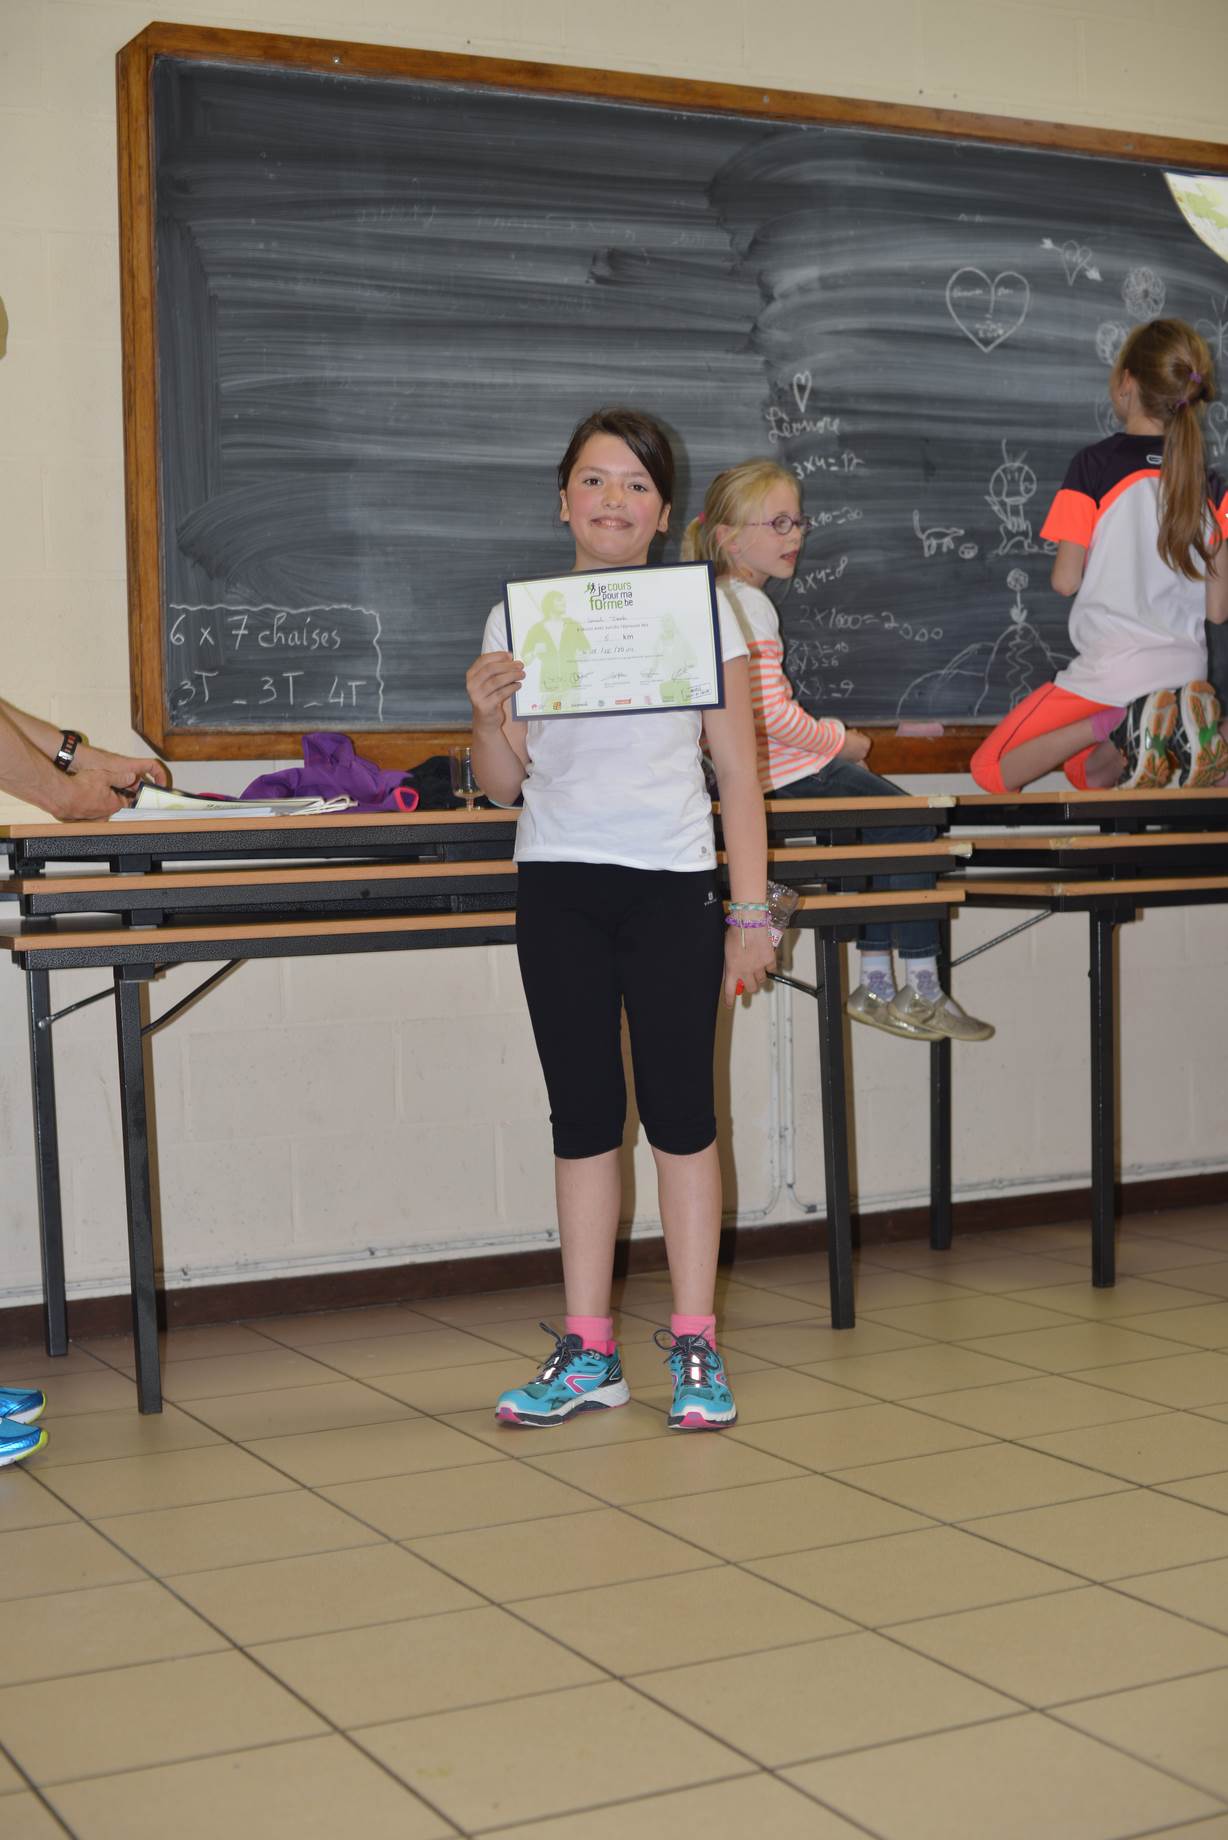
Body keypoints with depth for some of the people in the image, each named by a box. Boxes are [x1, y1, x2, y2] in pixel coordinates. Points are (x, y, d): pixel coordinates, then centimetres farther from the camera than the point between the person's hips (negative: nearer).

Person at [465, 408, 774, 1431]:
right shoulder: (517, 620, 7)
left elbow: (739, 771, 3)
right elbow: (504, 785, 9)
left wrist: (751, 910, -1)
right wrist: (489, 718, -12)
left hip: (672, 886, -2)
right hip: (558, 885, 2)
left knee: (679, 1113, 0)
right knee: (583, 1116, 7)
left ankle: (695, 1346, 10)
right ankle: (588, 1351, 14)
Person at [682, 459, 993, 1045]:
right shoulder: (751, 606, -19)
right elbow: (771, 713, -26)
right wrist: (840, 741, -10)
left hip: (763, 764, 10)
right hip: (785, 772, -10)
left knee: (887, 826, 17)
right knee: (913, 825, -4)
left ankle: (875, 984, 17)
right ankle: (922, 991, 1)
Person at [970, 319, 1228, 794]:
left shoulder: (1096, 465, -10)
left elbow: (1065, 580, -11)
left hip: (1111, 673, -6)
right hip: (1186, 672, 6)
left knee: (990, 770, 6)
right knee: (1084, 772, 26)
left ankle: (1115, 725, -15)